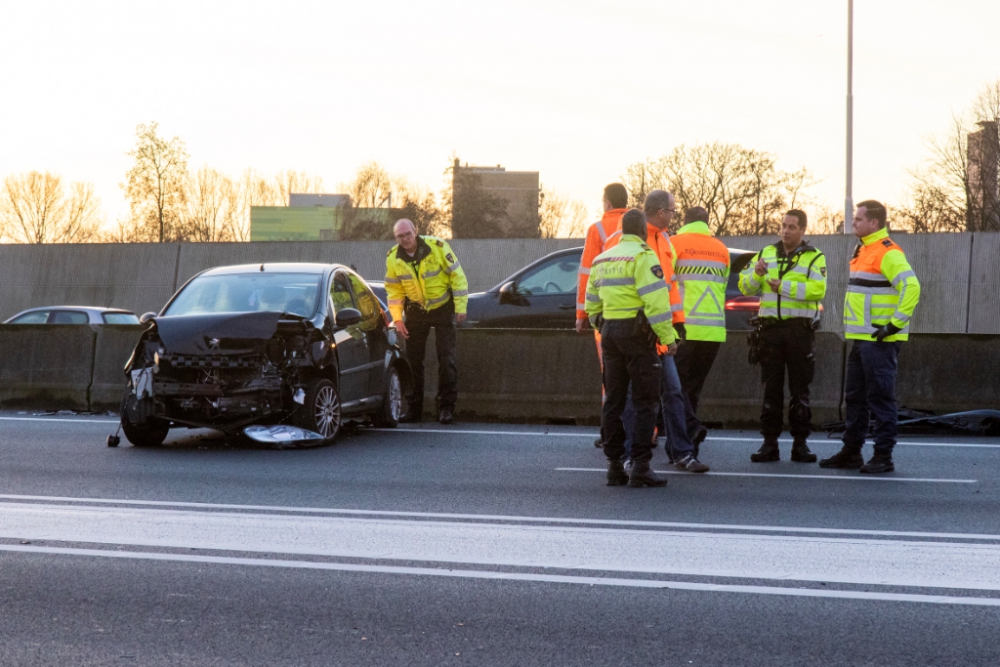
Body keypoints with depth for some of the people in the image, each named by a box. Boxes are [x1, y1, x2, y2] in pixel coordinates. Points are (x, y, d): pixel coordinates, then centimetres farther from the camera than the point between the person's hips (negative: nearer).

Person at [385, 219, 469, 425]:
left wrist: (461, 307, -13)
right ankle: (413, 409, 12)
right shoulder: (393, 258, -7)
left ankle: (446, 407, -2)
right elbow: (394, 290, 3)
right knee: (413, 359, 3)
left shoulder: (437, 247, -18)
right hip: (415, 310, 3)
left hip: (442, 307, -3)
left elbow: (457, 276, -12)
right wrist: (397, 318, -4)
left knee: (447, 358, -7)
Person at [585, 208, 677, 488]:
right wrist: (668, 337, -14)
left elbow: (592, 304, 19)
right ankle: (640, 468, -8)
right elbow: (655, 300, -18)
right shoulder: (642, 256, -9)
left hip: (609, 332, 7)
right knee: (645, 402, -4)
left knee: (613, 401, 9)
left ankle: (614, 467, 10)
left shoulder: (602, 260, 15)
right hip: (637, 332, -7)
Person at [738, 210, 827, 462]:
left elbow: (817, 289, -15)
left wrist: (783, 286, -19)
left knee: (800, 388, 3)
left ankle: (800, 443, 10)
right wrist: (756, 273, -13)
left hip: (800, 329, -3)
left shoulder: (815, 258, 3)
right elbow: (745, 287, 7)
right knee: (771, 387, 4)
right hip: (770, 328, 3)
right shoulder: (766, 254, 13)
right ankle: (769, 443, 8)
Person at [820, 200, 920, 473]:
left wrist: (895, 324, -23)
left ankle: (883, 456, -1)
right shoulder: (864, 250, 18)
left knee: (881, 398, -6)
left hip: (879, 341, -10)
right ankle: (851, 452, 22)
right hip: (860, 338, 10)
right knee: (855, 397, 14)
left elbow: (911, 286, -24)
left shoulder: (888, 253, -14)